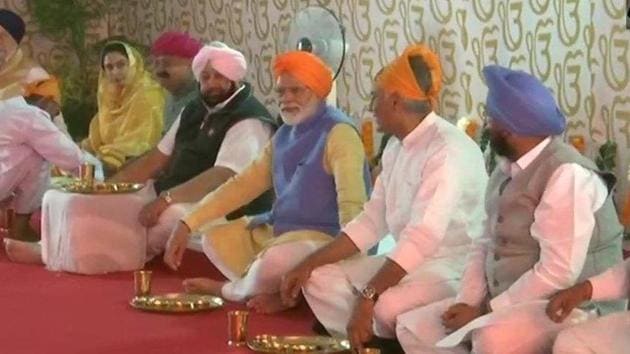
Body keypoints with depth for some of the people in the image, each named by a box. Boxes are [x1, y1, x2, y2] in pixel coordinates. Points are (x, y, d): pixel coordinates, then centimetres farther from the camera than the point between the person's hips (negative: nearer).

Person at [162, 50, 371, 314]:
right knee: (214, 239, 11)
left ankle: (234, 289, -1)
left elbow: (352, 205, -25)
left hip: (322, 238, -9)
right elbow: (243, 184, 13)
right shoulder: (284, 136, 12)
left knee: (273, 262, -35)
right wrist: (187, 224, 4)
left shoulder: (338, 134, -15)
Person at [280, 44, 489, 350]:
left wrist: (368, 295, -36)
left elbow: (422, 237, -31)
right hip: (410, 262, 10)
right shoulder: (397, 147, 10)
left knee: (389, 306, -37)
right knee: (320, 278, 4)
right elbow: (372, 221, 11)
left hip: (455, 266, -10)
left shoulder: (448, 151, -21)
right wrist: (310, 263, 3)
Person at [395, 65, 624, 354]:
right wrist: (468, 301, -3)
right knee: (413, 326, 2)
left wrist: (487, 311, -19)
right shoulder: (507, 169, 10)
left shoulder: (566, 174, -19)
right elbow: (487, 242, 14)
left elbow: (559, 273, -25)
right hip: (509, 302, 9)